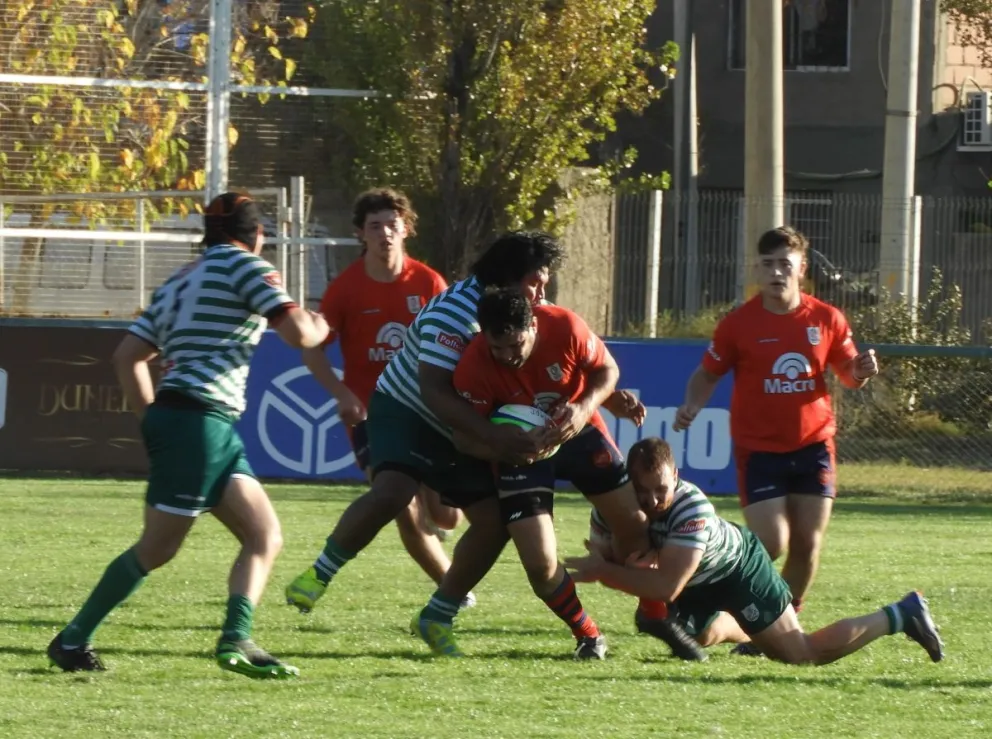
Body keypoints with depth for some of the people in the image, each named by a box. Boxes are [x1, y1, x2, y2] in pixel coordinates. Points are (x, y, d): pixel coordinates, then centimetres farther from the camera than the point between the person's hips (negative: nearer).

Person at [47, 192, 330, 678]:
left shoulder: (182, 281, 22)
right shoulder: (245, 266, -2)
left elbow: (128, 356, 21)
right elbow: (299, 333, -12)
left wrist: (150, 419, 23)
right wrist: (318, 327, 11)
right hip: (200, 420, -9)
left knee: (264, 536, 2)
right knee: (156, 550, -4)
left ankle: (236, 641, -13)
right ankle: (72, 640, 3)